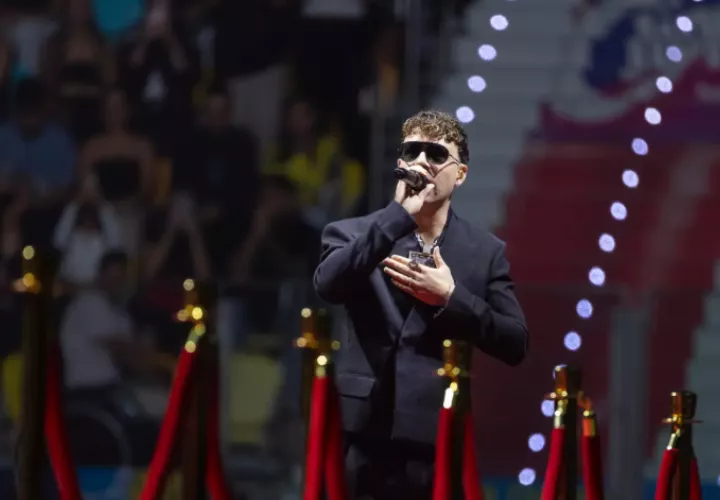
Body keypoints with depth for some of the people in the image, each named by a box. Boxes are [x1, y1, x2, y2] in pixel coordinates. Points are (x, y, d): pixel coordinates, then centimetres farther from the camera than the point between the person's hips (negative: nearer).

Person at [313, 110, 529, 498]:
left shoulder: (486, 252, 11)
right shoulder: (354, 235, 8)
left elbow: (515, 344, 3)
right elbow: (328, 286, -13)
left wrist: (450, 298, -10)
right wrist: (399, 216, -15)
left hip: (450, 449, 1)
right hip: (369, 444, -1)